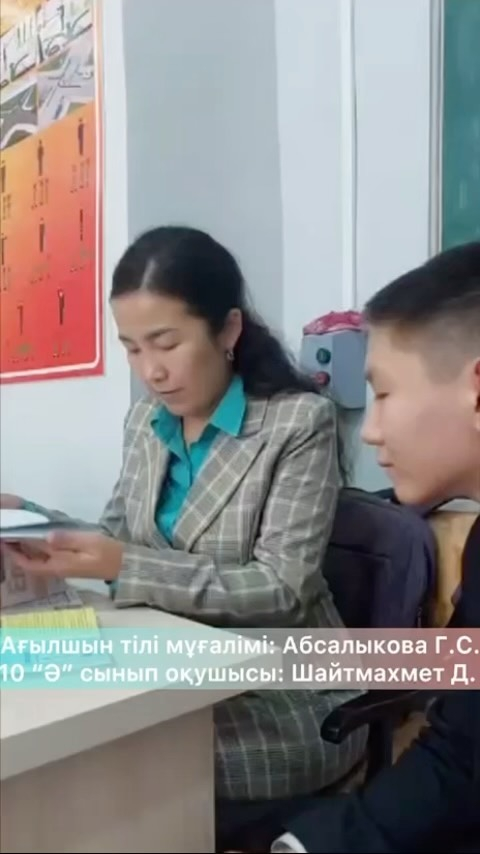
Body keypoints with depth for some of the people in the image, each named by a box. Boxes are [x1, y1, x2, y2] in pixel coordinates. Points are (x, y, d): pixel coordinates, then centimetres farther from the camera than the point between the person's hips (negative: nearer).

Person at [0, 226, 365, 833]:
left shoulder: (301, 421, -15)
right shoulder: (146, 420, 4)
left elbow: (281, 591, -20)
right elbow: (119, 537, 7)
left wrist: (126, 566, -28)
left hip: (286, 700, -5)